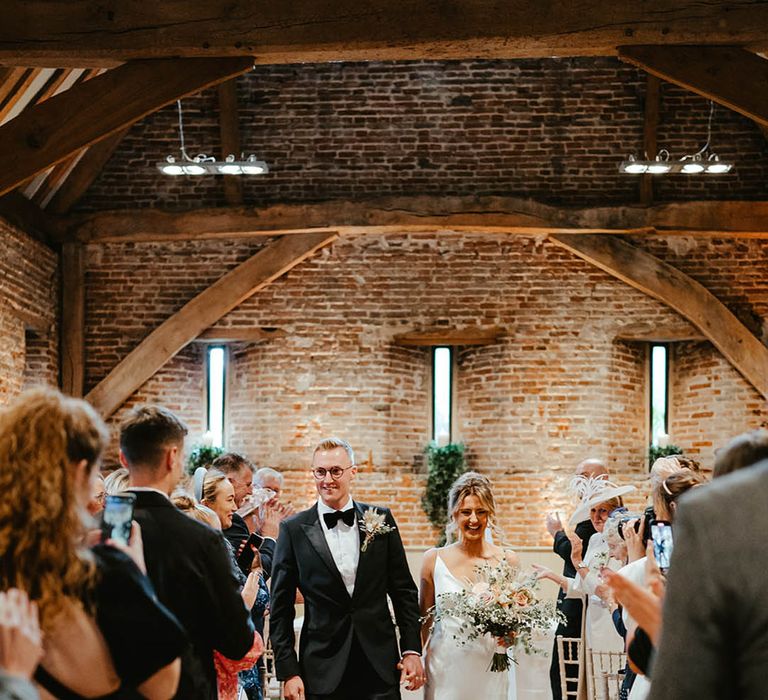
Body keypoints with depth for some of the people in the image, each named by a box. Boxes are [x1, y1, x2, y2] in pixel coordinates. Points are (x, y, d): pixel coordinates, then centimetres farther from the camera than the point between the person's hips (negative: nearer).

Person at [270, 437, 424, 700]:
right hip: (323, 673, -1)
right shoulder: (294, 530, -1)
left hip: (380, 667, 2)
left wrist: (412, 650, 2)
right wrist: (288, 672, -5)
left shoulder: (381, 520, 5)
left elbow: (404, 590, 9)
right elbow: (281, 608, 0)